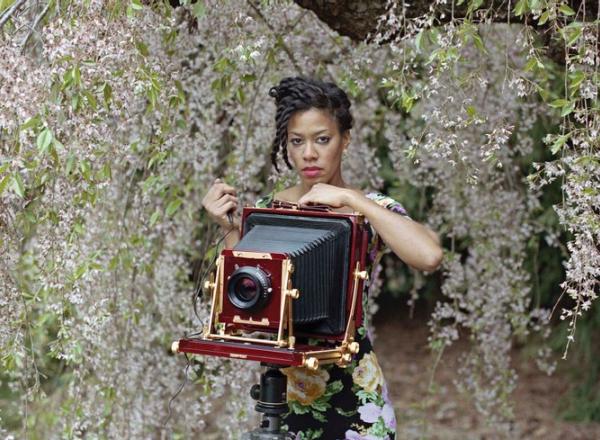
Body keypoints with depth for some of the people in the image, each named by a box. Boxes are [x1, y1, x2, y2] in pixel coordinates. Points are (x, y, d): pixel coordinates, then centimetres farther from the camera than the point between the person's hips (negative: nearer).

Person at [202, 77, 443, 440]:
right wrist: (231, 230, -11)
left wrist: (350, 198, -23)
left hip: (352, 393, -2)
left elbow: (430, 257, -26)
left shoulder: (370, 209, -6)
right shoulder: (266, 210, 3)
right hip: (283, 392, 2)